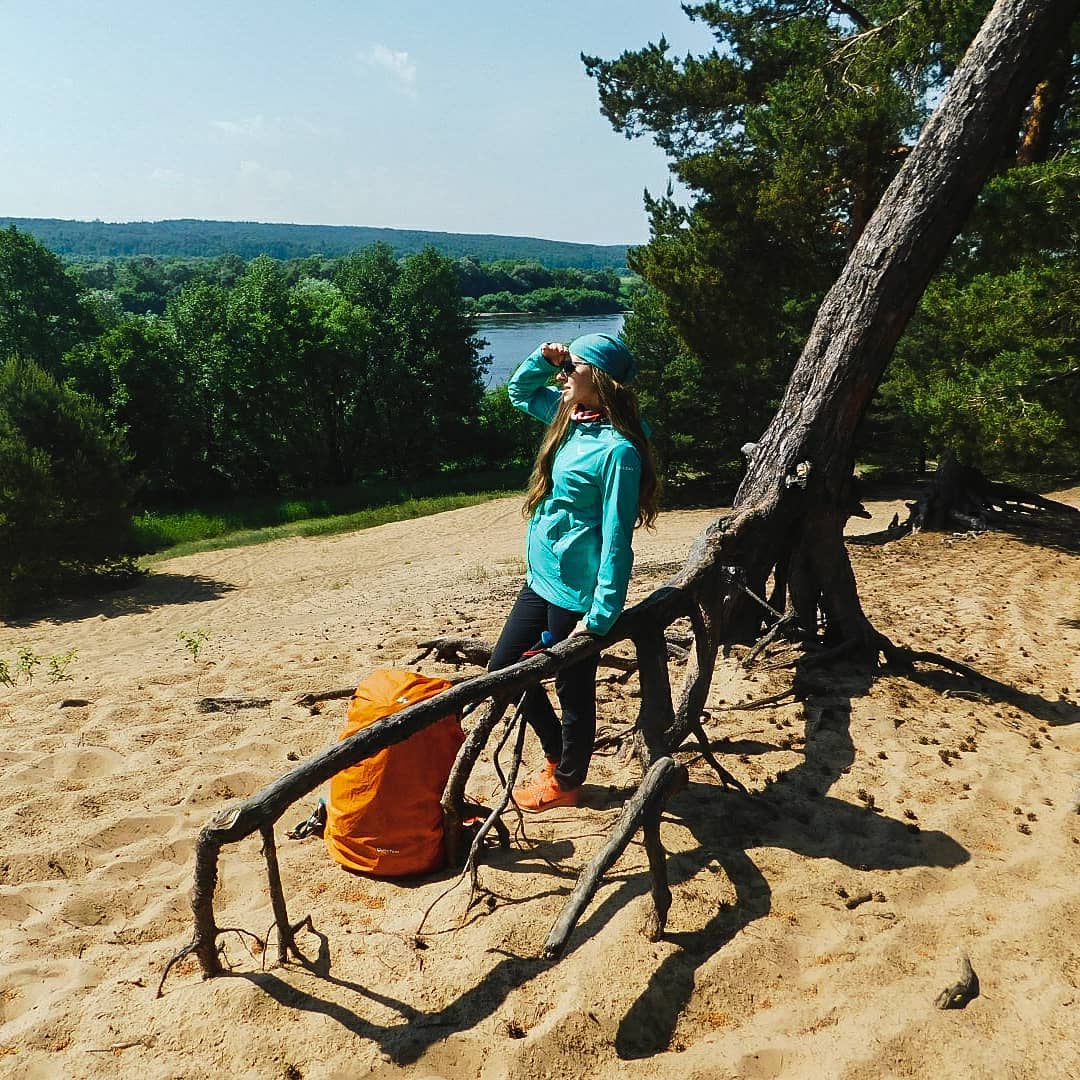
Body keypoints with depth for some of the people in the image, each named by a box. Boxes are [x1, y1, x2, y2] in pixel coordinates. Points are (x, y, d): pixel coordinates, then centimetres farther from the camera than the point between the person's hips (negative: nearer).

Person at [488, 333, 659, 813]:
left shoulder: (617, 448, -20)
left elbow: (616, 538, -21)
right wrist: (544, 358, 4)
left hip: (575, 590, -10)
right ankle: (558, 754, 36)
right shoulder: (570, 419, 5)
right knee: (503, 667, 19)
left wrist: (601, 614, -21)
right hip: (541, 580, 10)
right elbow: (520, 389, 24)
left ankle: (566, 781, 32)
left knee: (574, 689, 9)